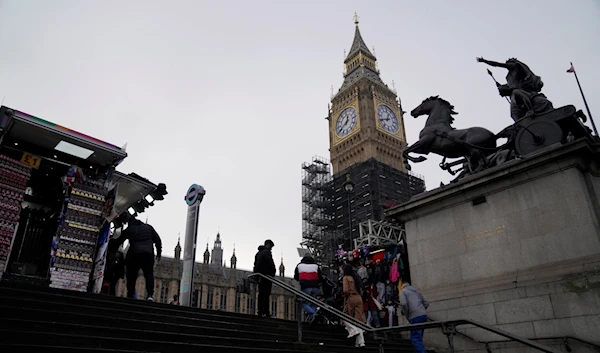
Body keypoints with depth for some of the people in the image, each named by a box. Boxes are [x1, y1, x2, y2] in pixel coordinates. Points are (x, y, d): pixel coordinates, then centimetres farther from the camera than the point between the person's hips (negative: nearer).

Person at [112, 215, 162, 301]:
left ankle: (130, 296, 2)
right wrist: (159, 253, 19)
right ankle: (150, 295, -12)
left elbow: (119, 242, 18)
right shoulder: (149, 227, 20)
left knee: (132, 276, 6)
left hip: (134, 255, -1)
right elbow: (158, 240, 16)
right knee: (149, 275, 3)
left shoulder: (129, 229, 15)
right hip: (148, 254, 1)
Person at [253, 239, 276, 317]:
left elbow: (255, 264, 19)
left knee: (261, 295, 9)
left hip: (260, 277, 8)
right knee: (266, 295, -9)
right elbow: (271, 264, -13)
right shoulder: (267, 252, -8)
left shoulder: (258, 253, 20)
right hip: (267, 276, -8)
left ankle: (260, 312, 8)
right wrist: (273, 272, 1)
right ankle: (265, 312, -11)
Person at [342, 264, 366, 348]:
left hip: (351, 298, -6)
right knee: (358, 319, 4)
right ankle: (360, 341, 0)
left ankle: (353, 329, -13)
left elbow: (346, 290, -14)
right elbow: (361, 291, 13)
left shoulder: (346, 277, -3)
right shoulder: (356, 278, 17)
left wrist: (344, 296, 3)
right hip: (359, 298, 6)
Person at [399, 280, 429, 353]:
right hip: (424, 316, 7)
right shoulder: (417, 291, 24)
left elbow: (403, 304, -14)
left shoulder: (403, 291, 3)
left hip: (415, 317, -7)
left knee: (415, 338, -8)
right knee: (419, 338, 16)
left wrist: (406, 313, 1)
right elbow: (426, 303, 21)